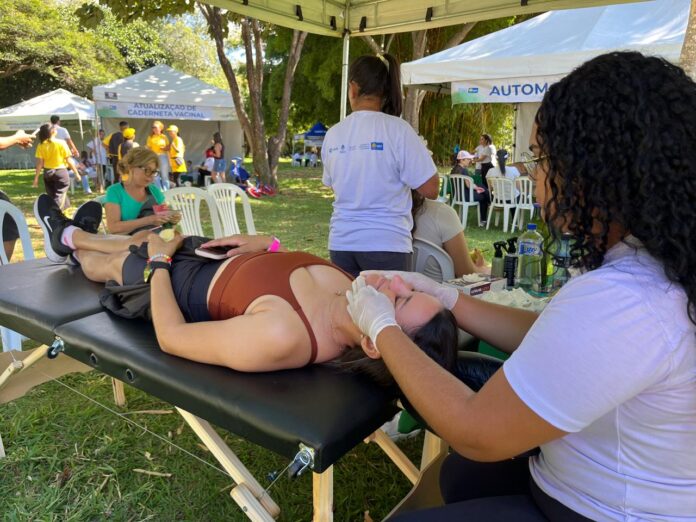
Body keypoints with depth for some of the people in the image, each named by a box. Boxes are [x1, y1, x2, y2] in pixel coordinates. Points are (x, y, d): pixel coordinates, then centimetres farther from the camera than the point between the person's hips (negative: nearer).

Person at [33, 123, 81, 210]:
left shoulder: (41, 145, -2)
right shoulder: (61, 143, -10)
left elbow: (39, 163, -4)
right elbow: (69, 160, -8)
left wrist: (36, 178, 2)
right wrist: (76, 173, 2)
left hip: (48, 173, 4)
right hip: (61, 172, -4)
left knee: (52, 197, 19)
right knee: (58, 199, -4)